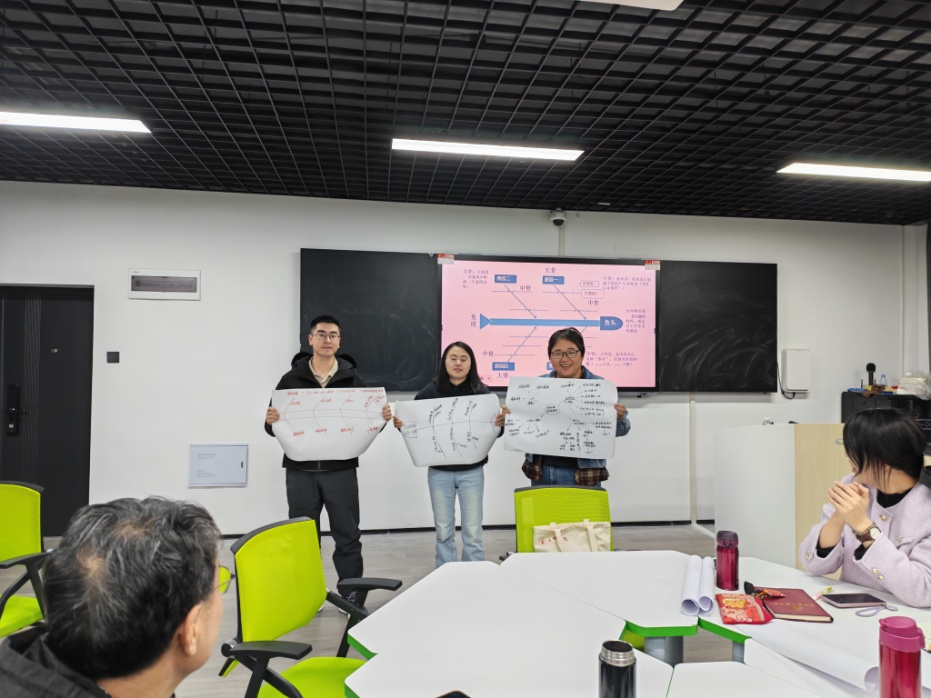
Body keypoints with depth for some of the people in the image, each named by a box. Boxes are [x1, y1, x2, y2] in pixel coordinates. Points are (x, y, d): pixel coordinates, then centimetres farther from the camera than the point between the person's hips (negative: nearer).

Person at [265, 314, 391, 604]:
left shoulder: (353, 379, 5)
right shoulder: (291, 379, 6)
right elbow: (275, 426, 5)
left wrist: (383, 418, -13)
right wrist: (270, 421, -17)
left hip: (341, 469, 0)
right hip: (300, 470, 1)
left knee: (347, 536, 5)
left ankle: (351, 594, 16)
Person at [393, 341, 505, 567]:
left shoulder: (482, 392, -3)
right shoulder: (429, 393, -3)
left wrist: (500, 424, -23)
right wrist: (401, 426, -19)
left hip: (472, 471, -1)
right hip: (439, 471, 1)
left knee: (472, 530, 7)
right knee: (443, 530, 12)